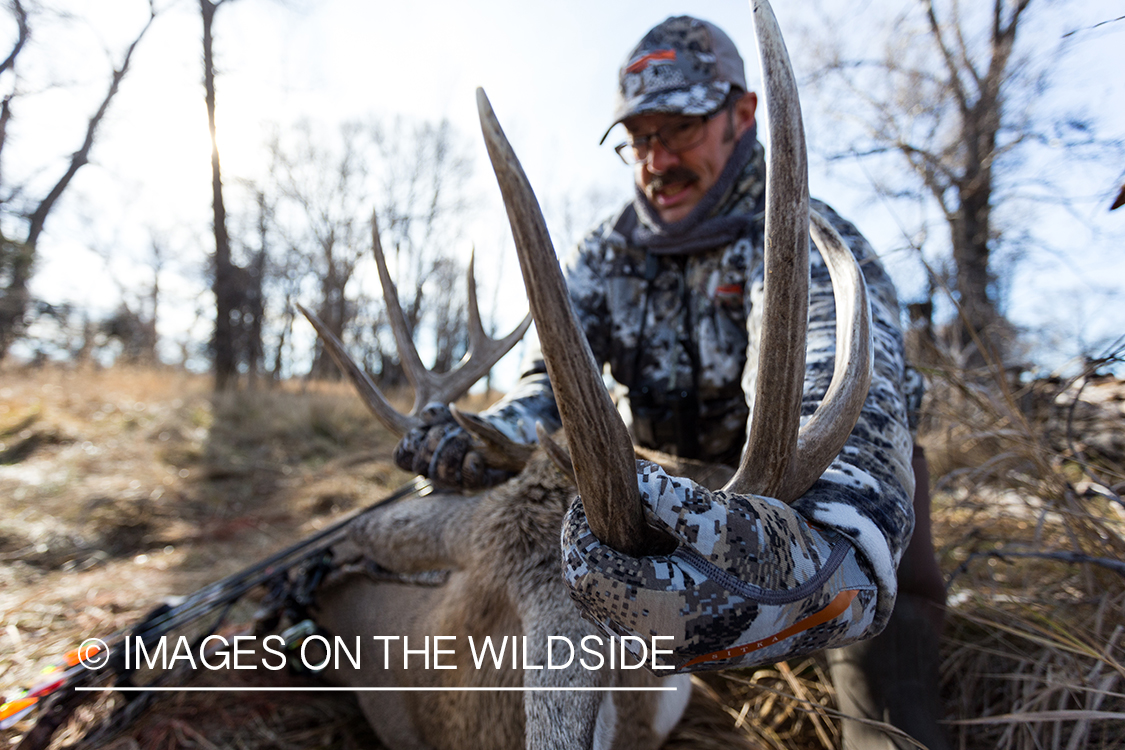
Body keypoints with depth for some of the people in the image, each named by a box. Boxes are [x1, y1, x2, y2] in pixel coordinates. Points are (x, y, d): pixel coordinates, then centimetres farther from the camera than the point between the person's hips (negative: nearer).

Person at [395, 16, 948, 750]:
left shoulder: (811, 242, -25)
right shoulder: (608, 254, -5)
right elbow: (554, 373, -13)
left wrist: (835, 547, -66)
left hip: (817, 492, -4)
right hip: (698, 491, 5)